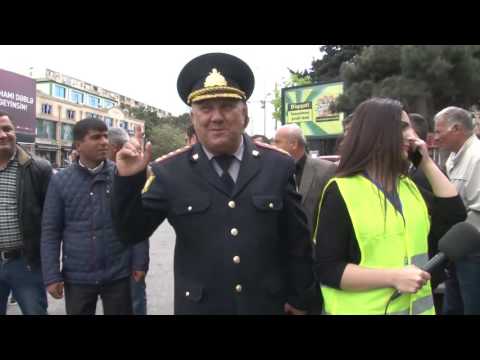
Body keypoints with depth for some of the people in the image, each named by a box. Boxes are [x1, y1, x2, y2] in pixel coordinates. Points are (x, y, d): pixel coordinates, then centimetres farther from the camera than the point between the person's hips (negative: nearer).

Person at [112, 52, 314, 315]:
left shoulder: (278, 165, -7)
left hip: (267, 304, 1)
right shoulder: (170, 171, -8)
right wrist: (128, 179, -20)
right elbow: (131, 233, -5)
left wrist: (299, 299, 6)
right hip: (197, 306, 0)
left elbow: (298, 241, 0)